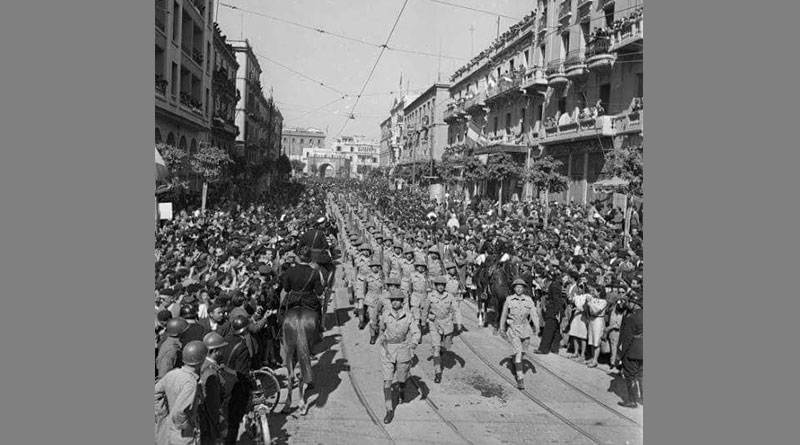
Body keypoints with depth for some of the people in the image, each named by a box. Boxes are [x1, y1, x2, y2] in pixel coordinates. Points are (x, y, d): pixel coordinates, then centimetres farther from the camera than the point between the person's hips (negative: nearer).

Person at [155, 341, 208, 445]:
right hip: (183, 436, -7)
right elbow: (178, 411, -32)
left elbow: (156, 393, 4)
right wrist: (186, 427, -17)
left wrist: (163, 415, 6)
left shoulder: (172, 374, -5)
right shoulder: (190, 383, -28)